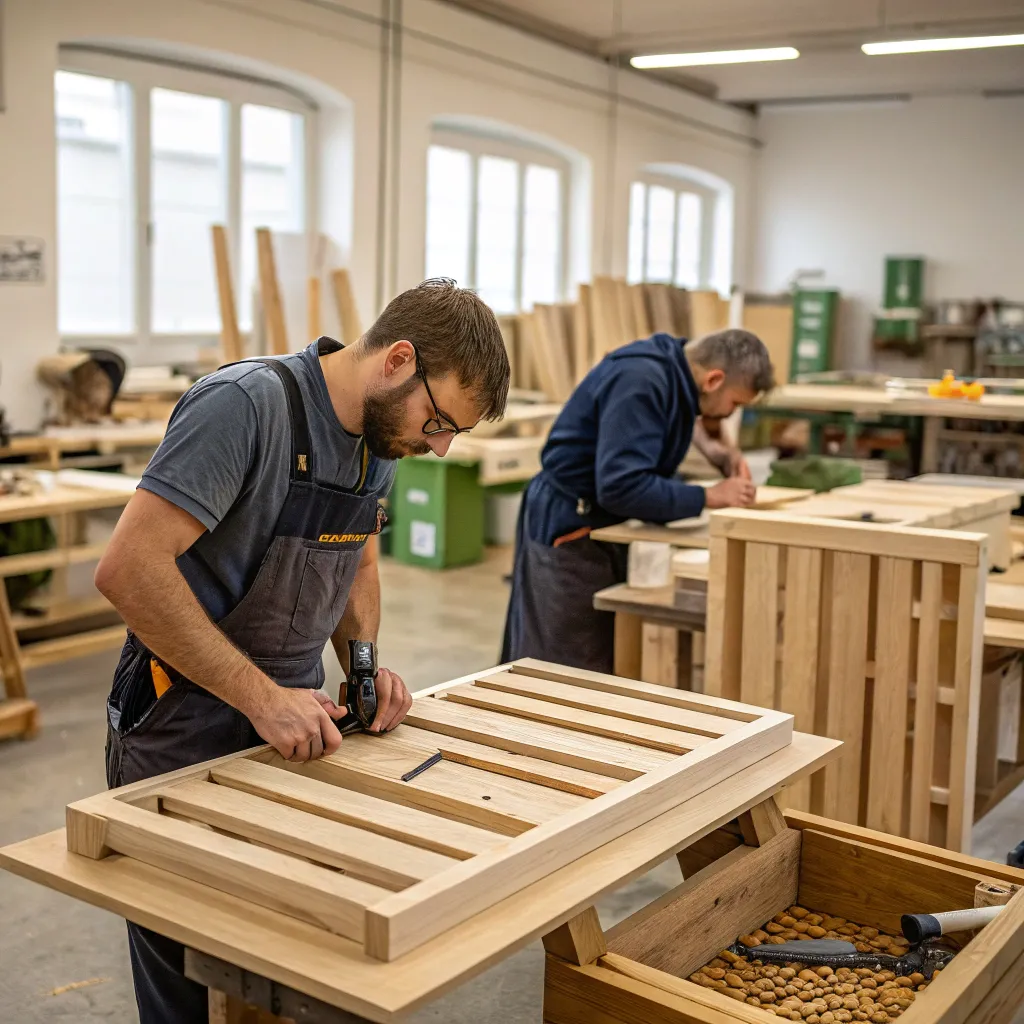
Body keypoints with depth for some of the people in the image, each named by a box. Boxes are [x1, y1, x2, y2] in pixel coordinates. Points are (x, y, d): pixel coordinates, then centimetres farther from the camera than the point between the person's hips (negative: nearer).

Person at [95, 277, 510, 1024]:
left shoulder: (384, 431, 3)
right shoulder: (247, 404, -23)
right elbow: (129, 568, -28)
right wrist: (261, 697, -27)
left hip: (292, 727, 7)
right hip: (182, 740, -7)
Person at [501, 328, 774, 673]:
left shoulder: (674, 364, 2)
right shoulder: (641, 381, -26)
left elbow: (682, 411, 26)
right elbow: (621, 487, -33)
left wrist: (716, 449, 6)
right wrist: (709, 497, -24)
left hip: (606, 525, 10)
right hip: (569, 531, -9)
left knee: (613, 665, 11)